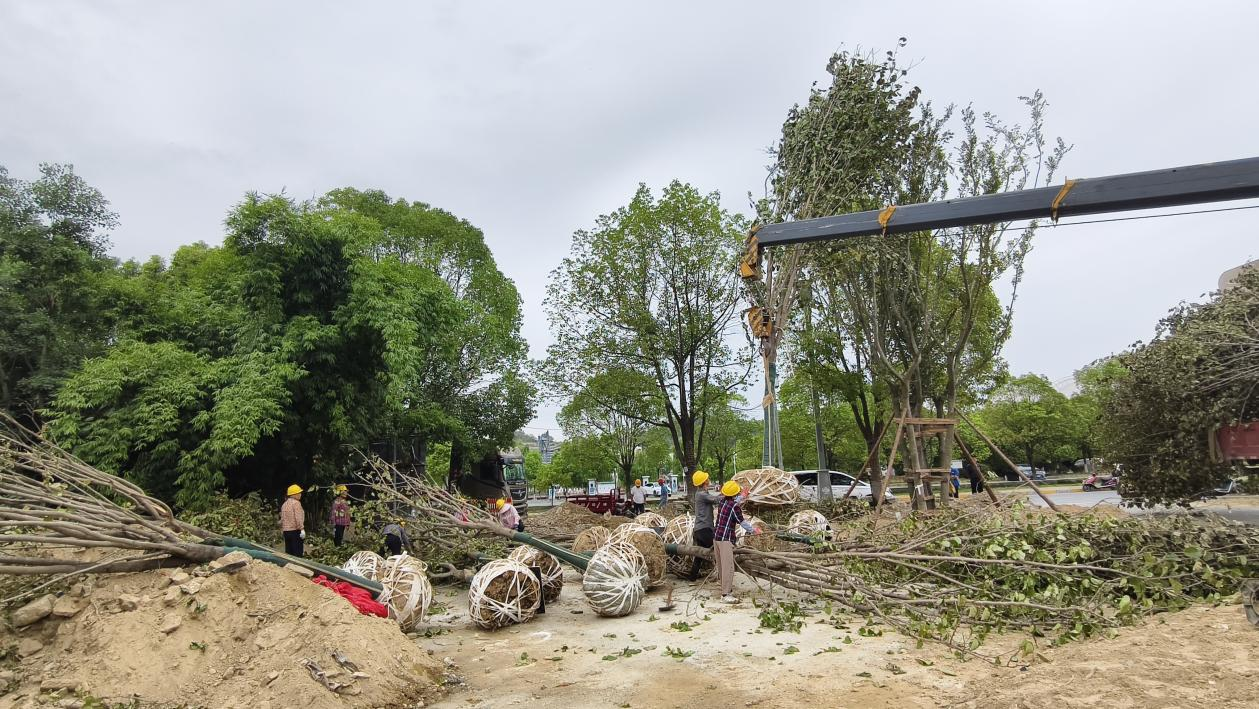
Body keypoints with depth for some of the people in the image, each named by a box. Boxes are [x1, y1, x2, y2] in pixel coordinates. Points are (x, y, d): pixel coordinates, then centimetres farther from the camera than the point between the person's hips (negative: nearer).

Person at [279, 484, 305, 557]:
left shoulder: (284, 504, 15)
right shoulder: (296, 503, -9)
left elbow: (282, 519, 18)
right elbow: (298, 518, -19)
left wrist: (282, 530, 25)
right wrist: (302, 529, -21)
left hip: (286, 531, 8)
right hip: (295, 530, -8)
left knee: (288, 553, 10)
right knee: (297, 553, -6)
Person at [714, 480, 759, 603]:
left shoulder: (723, 501, 8)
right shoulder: (735, 506, -14)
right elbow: (742, 522, -5)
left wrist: (742, 496, 45)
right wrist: (753, 530, 11)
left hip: (716, 536, 9)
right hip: (726, 539, -9)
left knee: (721, 565, 17)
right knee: (728, 566, -10)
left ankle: (727, 587, 30)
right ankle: (725, 595, -13)